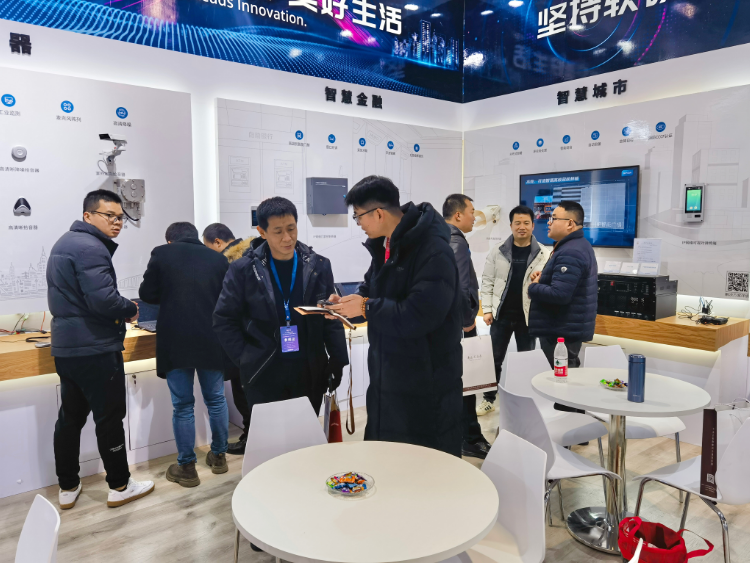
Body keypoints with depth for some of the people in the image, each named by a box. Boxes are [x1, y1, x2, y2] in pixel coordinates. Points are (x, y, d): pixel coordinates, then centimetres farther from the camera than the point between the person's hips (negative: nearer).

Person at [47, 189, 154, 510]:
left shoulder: (65, 243, 15)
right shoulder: (91, 248, -18)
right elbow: (103, 299, -28)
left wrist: (120, 311, 10)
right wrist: (131, 310, -9)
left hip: (66, 347, 10)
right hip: (95, 349, -10)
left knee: (70, 417, 15)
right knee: (109, 418, 2)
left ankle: (67, 488, 27)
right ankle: (120, 487, 15)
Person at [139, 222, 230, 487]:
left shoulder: (161, 254, 2)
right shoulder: (218, 259, 8)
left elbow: (147, 294, 6)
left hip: (176, 341, -2)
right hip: (211, 340, 2)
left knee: (183, 406, 7)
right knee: (216, 400, 16)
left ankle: (187, 468, 15)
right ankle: (219, 457, 28)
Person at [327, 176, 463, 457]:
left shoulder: (434, 252, -25)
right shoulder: (385, 244, 6)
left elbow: (418, 316, -32)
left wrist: (366, 307, -22)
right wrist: (348, 302, -2)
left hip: (426, 385, -9)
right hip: (388, 378, 9)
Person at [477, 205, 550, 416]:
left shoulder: (544, 254, -3)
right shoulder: (498, 251, 0)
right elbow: (487, 281, 3)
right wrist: (487, 309, -2)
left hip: (528, 316, -1)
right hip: (501, 314, 1)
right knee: (494, 358, 9)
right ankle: (489, 399, 23)